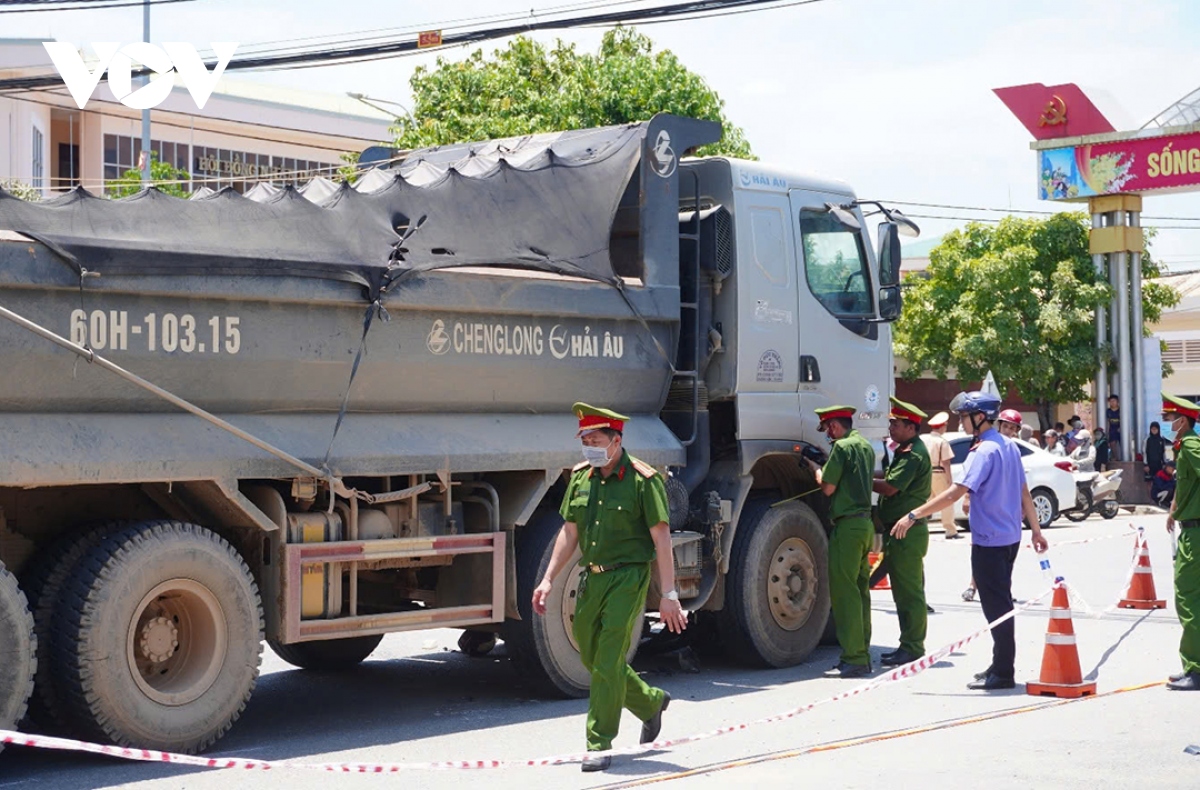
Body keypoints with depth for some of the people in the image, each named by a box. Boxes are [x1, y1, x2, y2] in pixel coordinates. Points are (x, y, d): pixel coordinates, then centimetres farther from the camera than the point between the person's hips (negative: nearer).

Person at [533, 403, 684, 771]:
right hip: (593, 577, 7)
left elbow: (661, 540, -10)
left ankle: (599, 745, 0)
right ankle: (651, 701, 37)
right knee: (591, 655, 14)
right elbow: (569, 533, 14)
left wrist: (668, 595, -13)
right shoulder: (580, 477, 7)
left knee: (608, 663, -9)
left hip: (629, 578, -7)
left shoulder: (643, 479, -10)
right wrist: (548, 580, 9)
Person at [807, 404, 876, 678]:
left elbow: (828, 487, -12)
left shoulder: (842, 447, -12)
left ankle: (853, 659, -10)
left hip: (847, 525, -9)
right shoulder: (865, 446, 16)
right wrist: (826, 465, 19)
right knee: (860, 591, 12)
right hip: (866, 522, 10)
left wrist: (815, 468, 5)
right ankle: (862, 656, 16)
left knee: (843, 591, -8)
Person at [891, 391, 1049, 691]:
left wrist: (914, 515, -25)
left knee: (996, 606, -3)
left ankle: (1002, 674, 1)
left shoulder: (984, 451, -18)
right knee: (1000, 602, 17)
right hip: (1009, 537, 9)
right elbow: (1024, 493, 14)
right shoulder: (1009, 446, 10)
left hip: (989, 540, -9)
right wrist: (1036, 530, 20)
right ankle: (1001, 666, 25)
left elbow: (956, 492, -26)